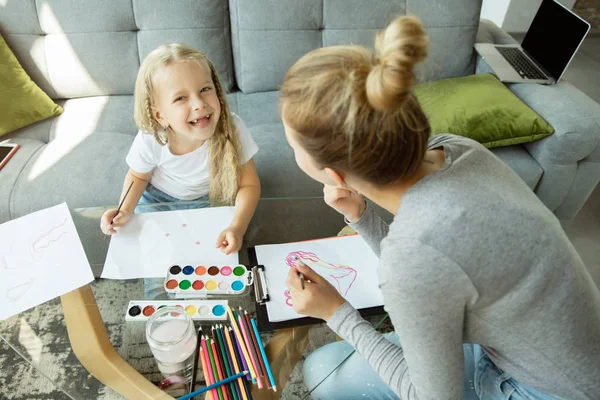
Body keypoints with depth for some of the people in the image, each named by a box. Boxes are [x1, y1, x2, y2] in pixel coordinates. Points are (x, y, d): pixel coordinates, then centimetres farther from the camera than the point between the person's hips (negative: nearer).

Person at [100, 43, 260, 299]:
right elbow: (138, 176, -5)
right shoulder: (150, 141, -30)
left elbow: (249, 184, -22)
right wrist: (125, 211, -22)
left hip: (209, 200, 0)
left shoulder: (231, 129, -34)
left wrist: (237, 226, -38)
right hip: (159, 199, 1)